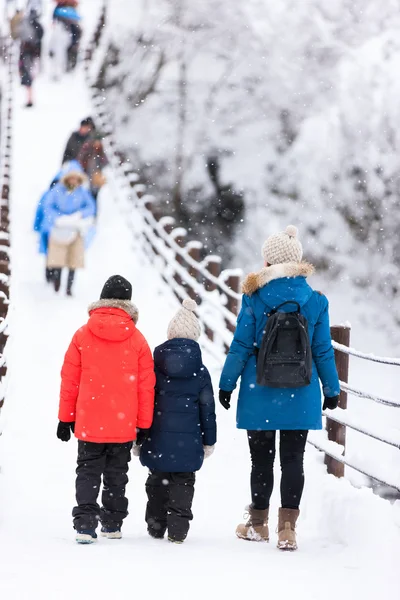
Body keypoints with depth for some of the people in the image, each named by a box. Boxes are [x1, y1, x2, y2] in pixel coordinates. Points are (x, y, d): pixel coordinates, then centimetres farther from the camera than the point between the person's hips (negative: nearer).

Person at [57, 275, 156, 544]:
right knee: (116, 474, 15)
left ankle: (85, 524, -7)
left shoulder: (83, 335, -3)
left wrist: (66, 418, 9)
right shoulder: (137, 340, -4)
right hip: (123, 425, 0)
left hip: (89, 422, 0)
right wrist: (144, 424, 8)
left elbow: (69, 380, 0)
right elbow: (146, 386, -1)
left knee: (88, 473, 6)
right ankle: (113, 524, 20)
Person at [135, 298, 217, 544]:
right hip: (188, 440, -1)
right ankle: (178, 528, -3)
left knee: (158, 480, 13)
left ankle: (156, 525, 17)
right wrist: (209, 440, 11)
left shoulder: (155, 367, -1)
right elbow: (207, 408, 2)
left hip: (158, 439, 1)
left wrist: (139, 437, 9)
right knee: (183, 482, 5)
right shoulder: (200, 372, -2)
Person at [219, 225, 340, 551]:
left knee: (262, 460, 11)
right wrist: (331, 389, 13)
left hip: (260, 396, -1)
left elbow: (241, 347, -5)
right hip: (300, 398, 1)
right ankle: (287, 528, -5)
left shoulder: (255, 300, -7)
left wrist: (227, 384, 5)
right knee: (293, 461, 4)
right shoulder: (316, 302, -2)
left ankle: (258, 524, 22)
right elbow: (322, 350, 3)